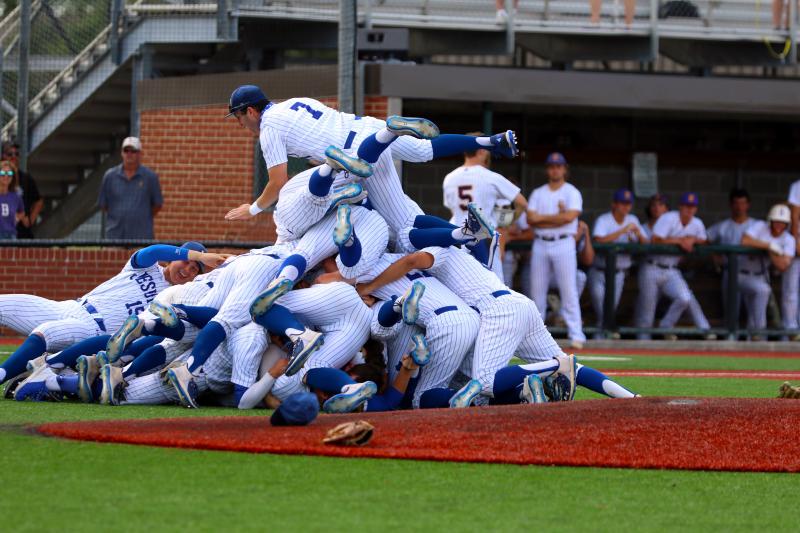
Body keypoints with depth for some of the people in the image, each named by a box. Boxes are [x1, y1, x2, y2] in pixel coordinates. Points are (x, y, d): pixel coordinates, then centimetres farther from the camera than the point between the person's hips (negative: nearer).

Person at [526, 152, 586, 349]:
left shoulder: (572, 192, 3)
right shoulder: (537, 193, 13)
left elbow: (569, 216, -14)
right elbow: (531, 219, -1)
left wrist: (542, 218, -6)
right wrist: (557, 218, -11)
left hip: (563, 245, -4)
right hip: (540, 244, 4)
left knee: (568, 290, -9)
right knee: (537, 290, 5)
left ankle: (576, 335, -11)